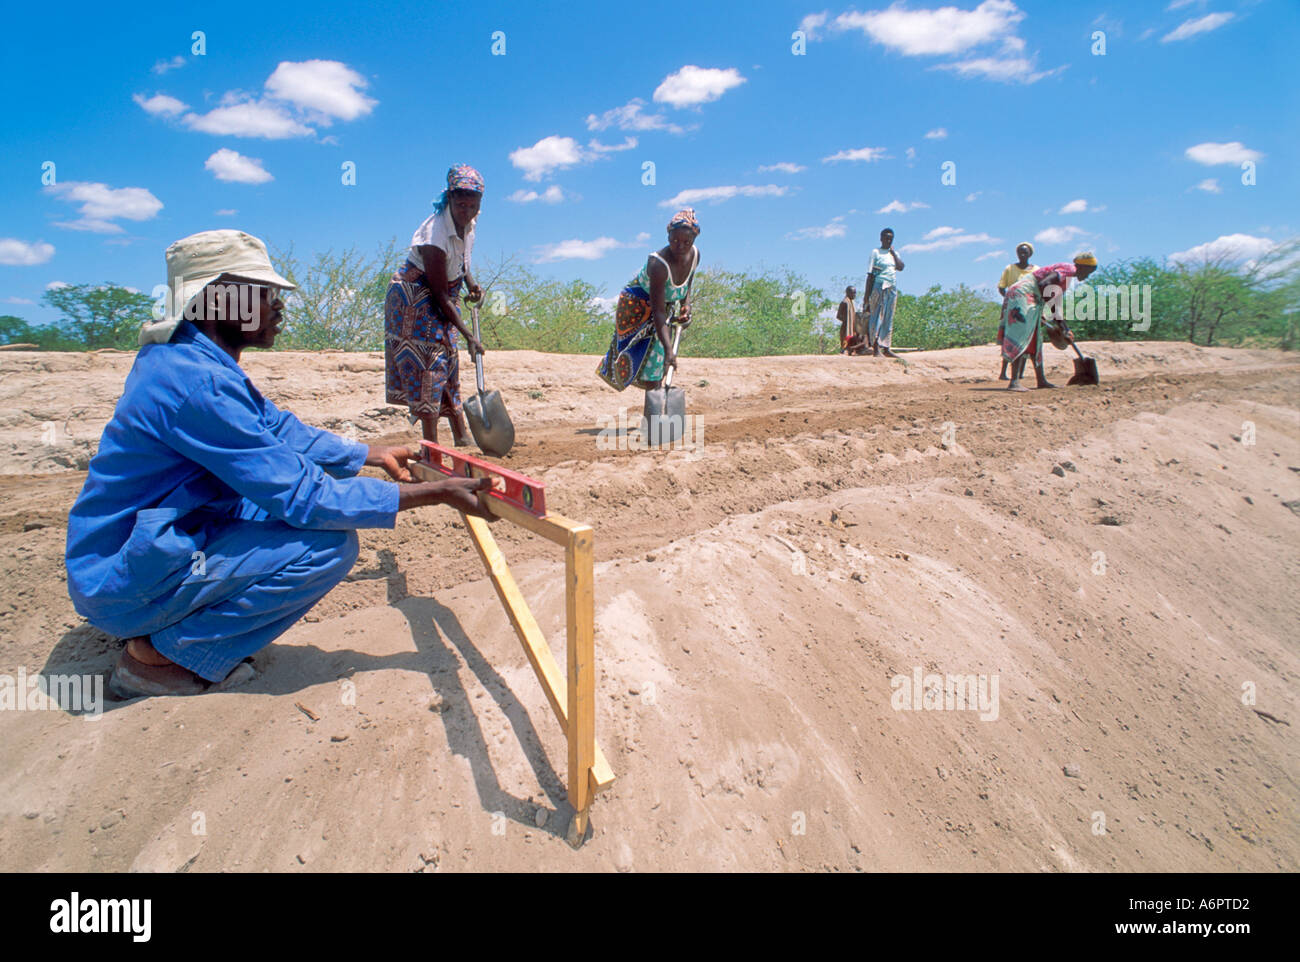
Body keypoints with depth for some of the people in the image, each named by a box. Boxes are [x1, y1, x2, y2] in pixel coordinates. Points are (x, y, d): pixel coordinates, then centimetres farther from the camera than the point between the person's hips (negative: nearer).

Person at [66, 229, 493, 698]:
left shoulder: (188, 355, 4)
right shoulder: (197, 382, -27)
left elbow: (278, 427, 14)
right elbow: (305, 499, -28)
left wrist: (376, 454, 13)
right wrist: (435, 493, -26)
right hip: (124, 585, -10)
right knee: (330, 544, -20)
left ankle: (170, 625, 11)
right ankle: (159, 656, -6)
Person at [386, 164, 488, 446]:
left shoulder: (468, 222, -5)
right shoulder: (435, 235, -29)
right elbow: (440, 295, -26)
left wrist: (471, 284, -4)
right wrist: (469, 335, -23)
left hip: (443, 299, 8)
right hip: (416, 301, -8)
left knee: (448, 365, 10)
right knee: (427, 369, -8)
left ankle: (462, 438, 17)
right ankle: (432, 447, -3)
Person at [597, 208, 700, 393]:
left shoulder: (695, 255, -15)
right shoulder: (658, 264, -38)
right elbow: (658, 312, -40)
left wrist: (686, 305, -14)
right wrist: (668, 350, -47)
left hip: (667, 305, 6)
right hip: (636, 306, -6)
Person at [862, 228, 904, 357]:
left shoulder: (895, 253, 17)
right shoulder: (875, 252, 1)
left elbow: (900, 267, 0)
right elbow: (870, 274, -4)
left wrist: (893, 252, 1)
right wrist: (867, 292, -10)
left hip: (892, 288, 6)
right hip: (878, 287, -6)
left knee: (888, 319, 6)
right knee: (877, 317, -10)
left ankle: (886, 348, 9)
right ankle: (875, 348, -13)